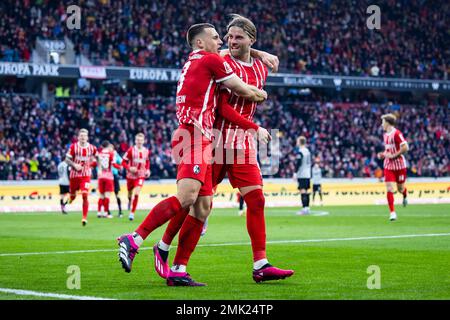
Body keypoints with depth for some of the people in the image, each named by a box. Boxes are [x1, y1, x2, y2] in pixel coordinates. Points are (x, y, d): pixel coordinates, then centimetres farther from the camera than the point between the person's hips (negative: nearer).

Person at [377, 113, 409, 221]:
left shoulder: (397, 133, -16)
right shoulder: (385, 135, 9)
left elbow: (405, 148, -22)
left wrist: (393, 155, -22)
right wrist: (383, 154, 4)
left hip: (399, 165, -5)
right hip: (388, 166, 5)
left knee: (400, 189, 9)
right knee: (389, 189, -8)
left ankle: (405, 195, 47)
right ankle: (392, 212, -7)